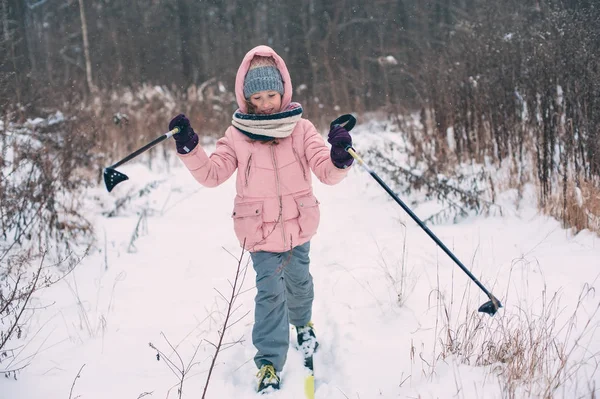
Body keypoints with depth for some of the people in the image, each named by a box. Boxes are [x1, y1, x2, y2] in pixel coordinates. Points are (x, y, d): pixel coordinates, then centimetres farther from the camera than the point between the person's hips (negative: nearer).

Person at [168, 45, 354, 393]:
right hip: (260, 229, -1)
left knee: (298, 280, 20)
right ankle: (270, 362, 4)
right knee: (270, 291, -6)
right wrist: (189, 148, -24)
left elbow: (328, 173, -13)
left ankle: (302, 322, 52)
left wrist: (340, 158, -35)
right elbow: (212, 174, -9)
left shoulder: (301, 129, -7)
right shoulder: (237, 135, -7)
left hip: (299, 225, 2)